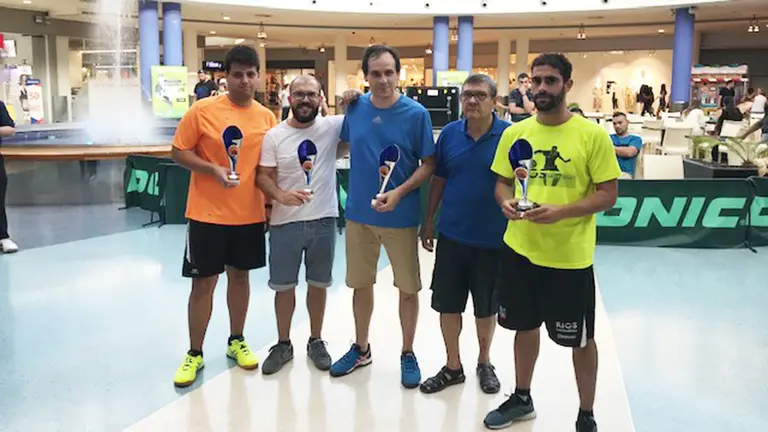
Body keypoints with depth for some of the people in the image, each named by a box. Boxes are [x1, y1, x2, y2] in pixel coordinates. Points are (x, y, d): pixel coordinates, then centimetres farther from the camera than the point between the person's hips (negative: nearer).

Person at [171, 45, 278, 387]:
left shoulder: (267, 117, 3)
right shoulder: (202, 110, -8)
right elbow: (179, 152, -5)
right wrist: (213, 170, -20)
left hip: (250, 214, 3)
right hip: (207, 214, -3)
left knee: (240, 276, 15)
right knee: (203, 282, 4)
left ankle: (236, 342, 33)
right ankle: (194, 353, 19)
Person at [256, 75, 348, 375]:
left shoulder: (333, 127, -3)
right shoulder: (274, 136, -2)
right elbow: (263, 176, -2)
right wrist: (281, 195, -21)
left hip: (323, 220, 0)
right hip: (285, 223, 0)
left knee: (318, 284, 14)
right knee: (284, 286, 10)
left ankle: (315, 341, 31)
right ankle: (283, 344, 28)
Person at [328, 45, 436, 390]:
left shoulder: (416, 113, -10)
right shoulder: (355, 108, -1)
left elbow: (429, 164, -8)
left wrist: (399, 193, -19)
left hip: (401, 215, -3)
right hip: (359, 212, 3)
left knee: (408, 288, 8)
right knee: (361, 284, 15)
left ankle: (407, 354, 26)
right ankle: (361, 348, 33)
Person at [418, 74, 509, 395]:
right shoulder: (449, 134, 1)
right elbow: (438, 179, 8)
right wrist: (428, 221, 8)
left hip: (492, 238, -2)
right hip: (451, 235, 2)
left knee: (486, 306, 13)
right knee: (447, 304, 9)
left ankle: (484, 363, 35)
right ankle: (452, 366, 28)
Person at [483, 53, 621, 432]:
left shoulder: (593, 135, -9)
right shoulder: (515, 133, 3)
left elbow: (608, 195, -9)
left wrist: (561, 211, -23)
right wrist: (506, 202, -12)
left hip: (570, 257, -3)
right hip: (519, 250, 4)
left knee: (580, 339, 10)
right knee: (525, 326, 19)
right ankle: (521, 398, 40)